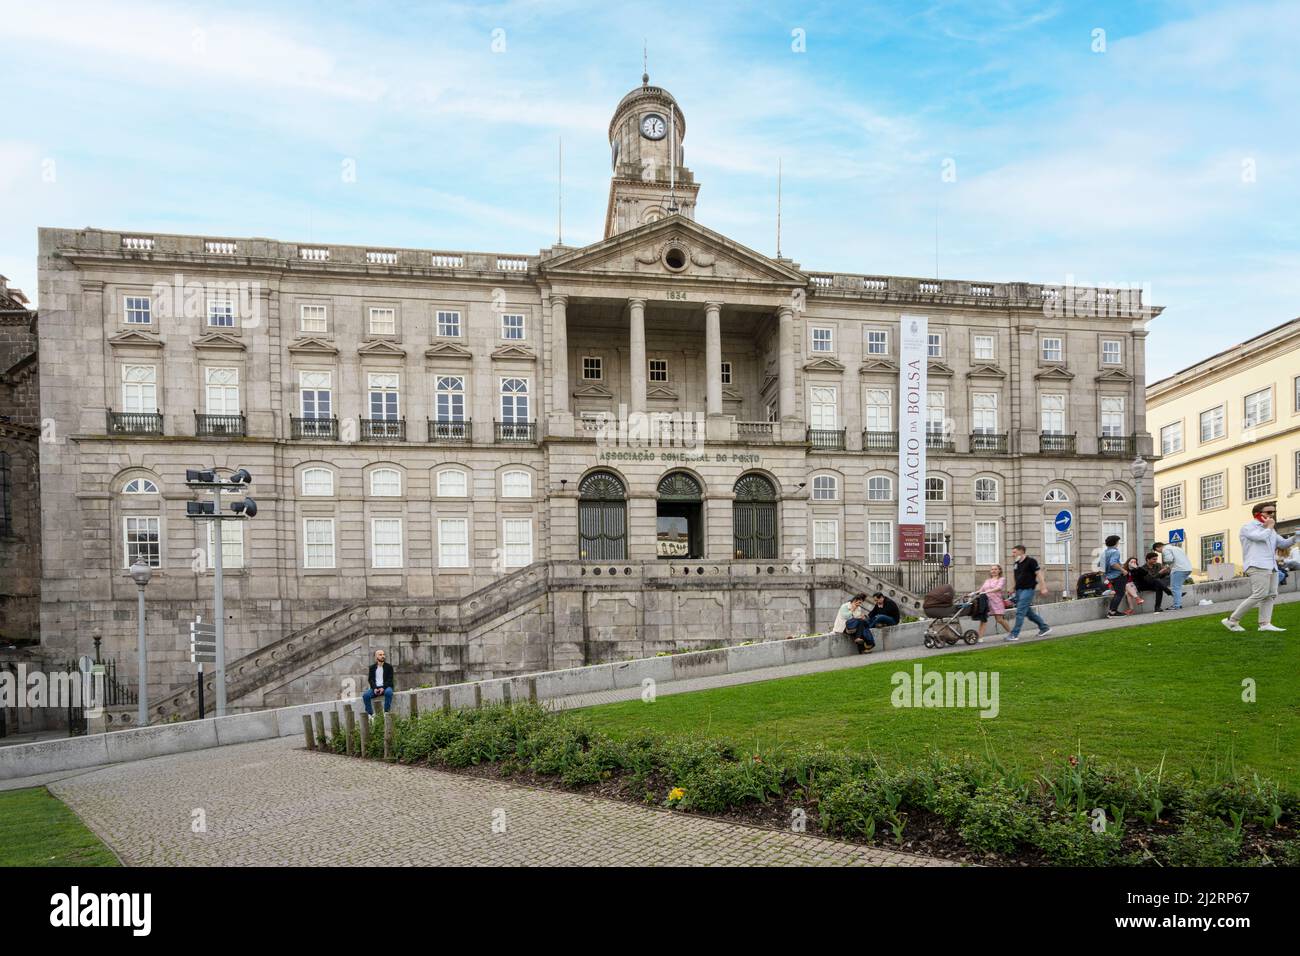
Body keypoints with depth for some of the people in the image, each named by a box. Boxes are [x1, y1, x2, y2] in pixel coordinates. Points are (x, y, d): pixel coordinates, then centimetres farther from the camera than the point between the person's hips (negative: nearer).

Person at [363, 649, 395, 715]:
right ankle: (370, 714, -22)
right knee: (365, 695, -26)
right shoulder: (372, 667, 14)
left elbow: (390, 679, 0)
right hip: (375, 688, 2)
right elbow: (371, 679, 7)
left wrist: (383, 688, -17)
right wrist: (374, 688, -13)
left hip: (385, 687, -2)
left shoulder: (389, 666, 8)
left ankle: (386, 712, -32)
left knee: (388, 692, -38)